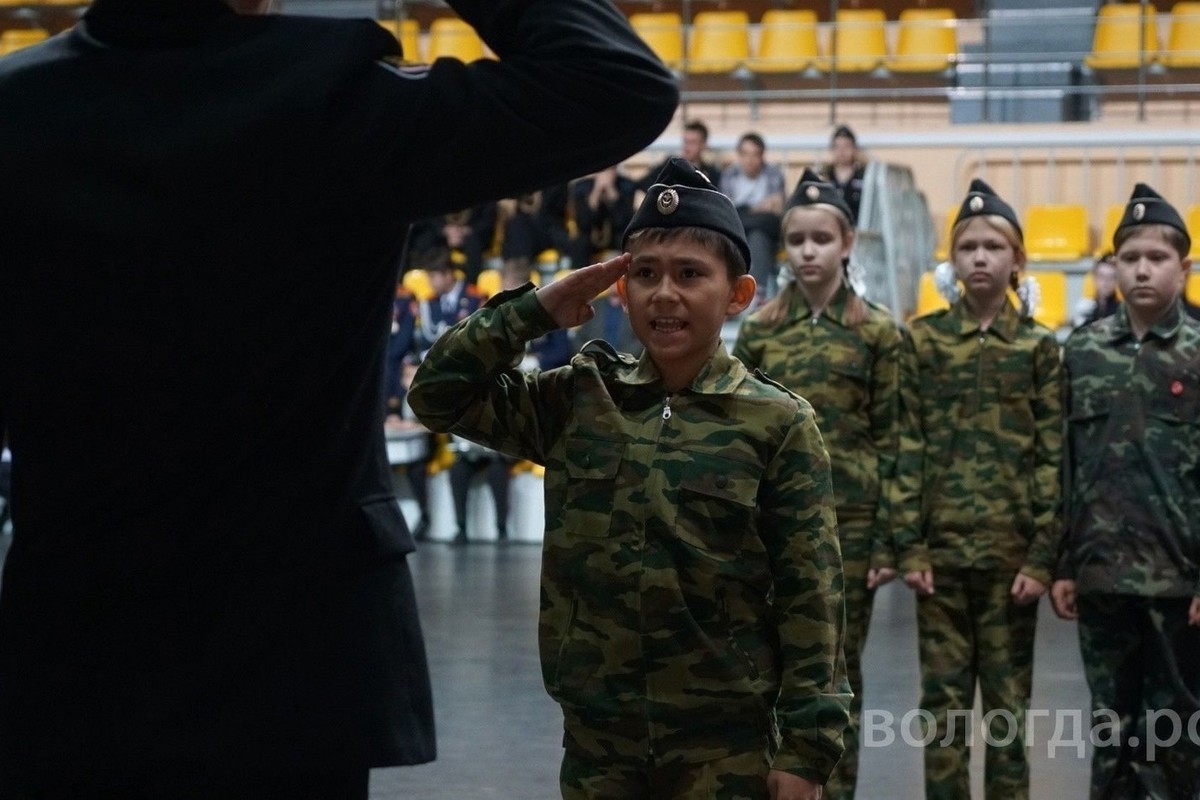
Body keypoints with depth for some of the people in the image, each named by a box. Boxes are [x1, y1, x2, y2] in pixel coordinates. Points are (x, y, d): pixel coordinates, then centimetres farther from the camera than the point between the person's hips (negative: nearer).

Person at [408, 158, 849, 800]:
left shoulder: (777, 424, -6)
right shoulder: (578, 400, 5)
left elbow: (809, 596, -6)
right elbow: (437, 395, 4)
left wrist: (805, 747, -10)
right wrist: (535, 310, -2)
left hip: (727, 746, -3)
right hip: (595, 740, 3)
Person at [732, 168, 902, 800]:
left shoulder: (876, 332, 0)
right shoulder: (759, 330, 5)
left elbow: (890, 441, -1)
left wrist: (885, 540, -6)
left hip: (848, 519, -2)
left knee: (838, 668, 4)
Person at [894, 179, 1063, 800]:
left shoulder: (1039, 347, 2)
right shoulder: (924, 339, 4)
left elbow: (1053, 457, -1)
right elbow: (908, 448, 2)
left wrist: (1043, 556, -8)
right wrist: (910, 546, -5)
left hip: (1011, 549, -1)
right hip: (941, 545, 1)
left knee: (1008, 701, 5)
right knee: (942, 702, 4)